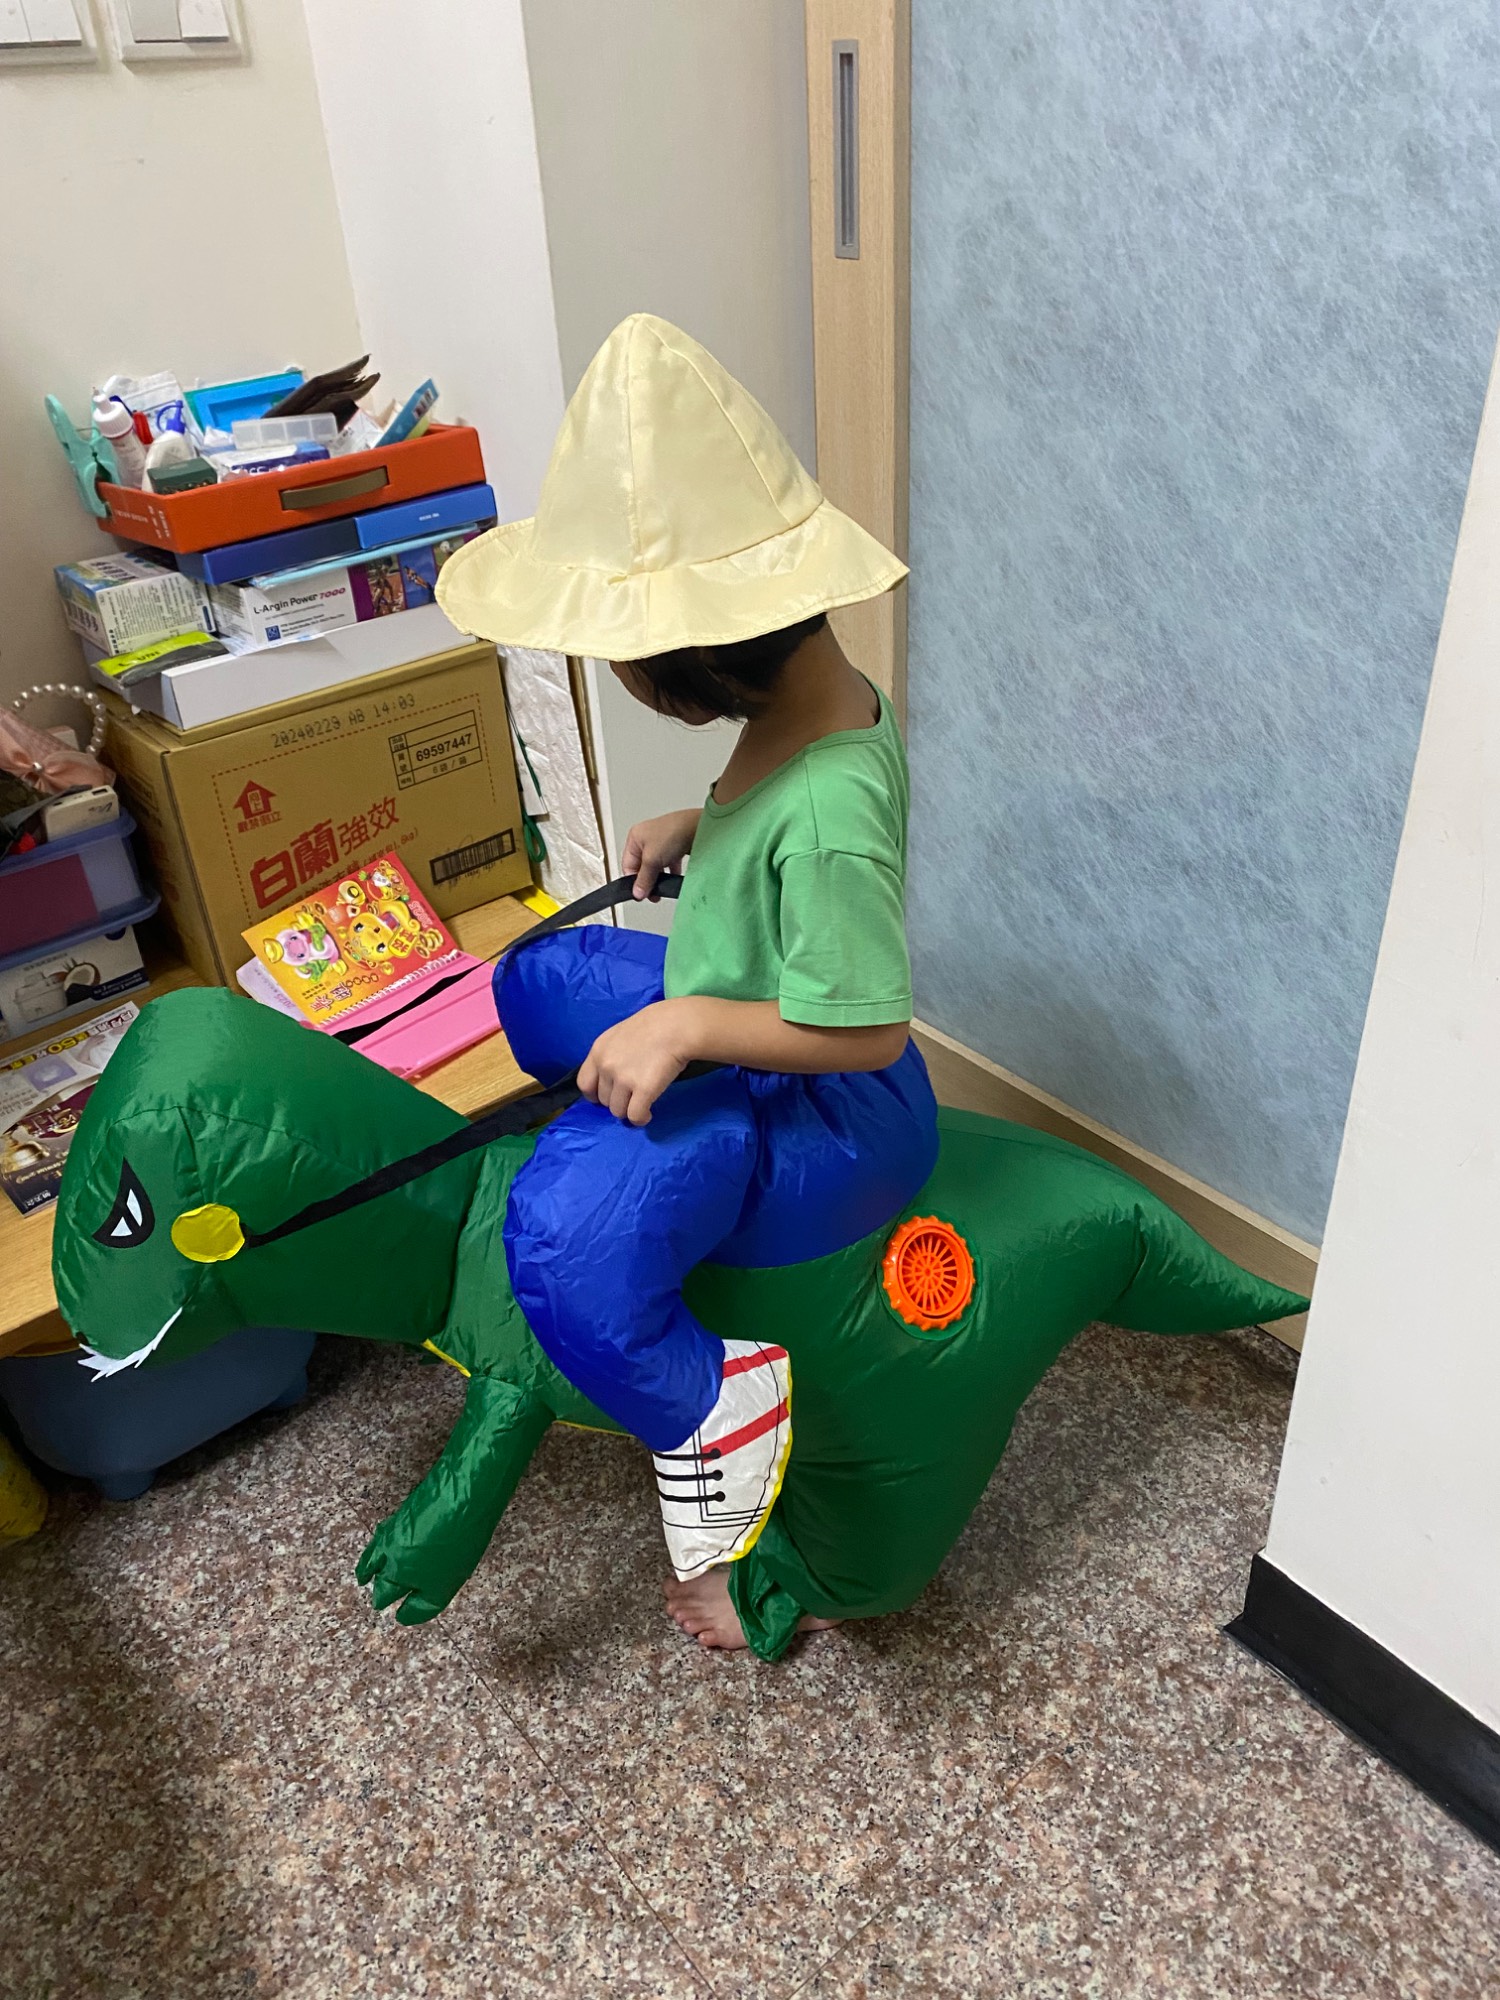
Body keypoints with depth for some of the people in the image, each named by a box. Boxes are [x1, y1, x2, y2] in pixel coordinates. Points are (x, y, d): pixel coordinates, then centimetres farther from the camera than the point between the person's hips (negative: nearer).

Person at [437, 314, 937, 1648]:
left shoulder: (822, 808, -32)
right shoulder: (821, 692, -3)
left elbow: (865, 1028, -28)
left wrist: (685, 1024, -25)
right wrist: (699, 831, 8)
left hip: (829, 1119, -10)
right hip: (720, 1030, 10)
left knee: (569, 1235, -34)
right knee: (540, 978, 22)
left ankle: (732, 1488, -14)